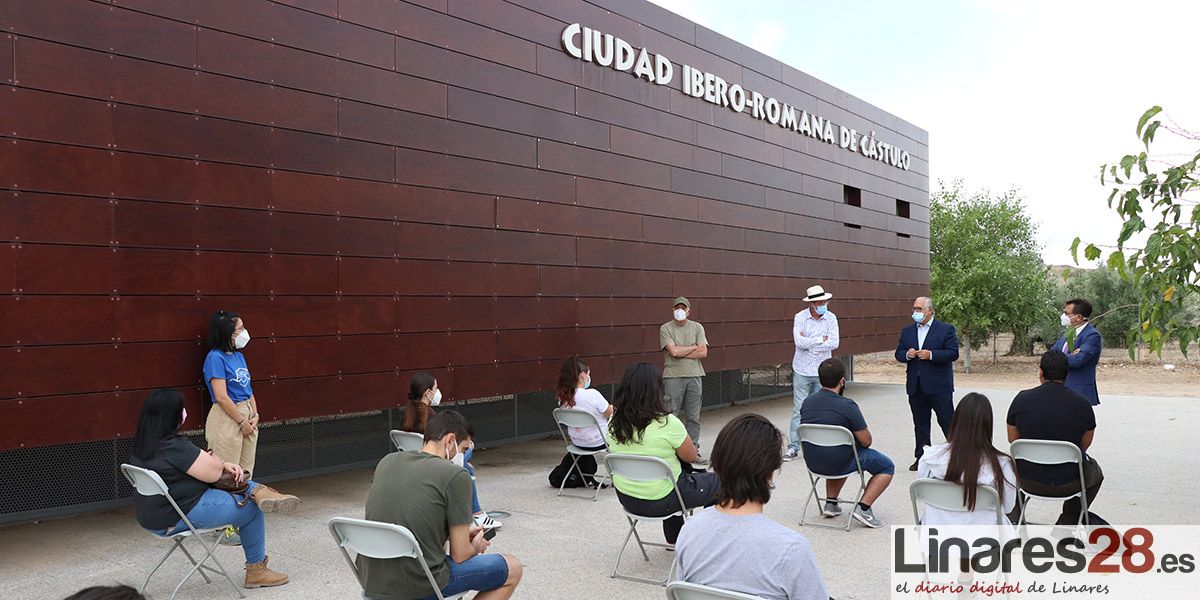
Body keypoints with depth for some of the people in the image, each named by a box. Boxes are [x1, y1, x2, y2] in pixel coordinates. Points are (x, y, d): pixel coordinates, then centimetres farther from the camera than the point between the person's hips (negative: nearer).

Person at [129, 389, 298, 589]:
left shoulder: (143, 445, 4)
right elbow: (213, 473, -18)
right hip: (179, 519, -10)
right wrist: (213, 457, 3)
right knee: (251, 510, 4)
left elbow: (195, 462, 11)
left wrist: (225, 465, 0)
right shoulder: (174, 447, -27)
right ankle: (256, 570, 15)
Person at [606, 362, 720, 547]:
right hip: (660, 502, -6)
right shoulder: (667, 424, -23)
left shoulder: (614, 423, -6)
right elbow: (691, 456, -8)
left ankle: (674, 538, 40)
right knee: (719, 482, 15)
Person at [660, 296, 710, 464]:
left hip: (694, 376, 3)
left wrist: (681, 353, -7)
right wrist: (694, 347, -1)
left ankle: (694, 450, 13)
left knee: (694, 416, 6)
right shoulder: (666, 328, 1)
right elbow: (673, 351, -13)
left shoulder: (697, 327, 9)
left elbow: (703, 352, -2)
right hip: (673, 377, -3)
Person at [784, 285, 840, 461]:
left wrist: (809, 343, -14)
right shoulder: (800, 317, -6)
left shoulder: (831, 318, 0)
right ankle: (793, 447, 3)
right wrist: (821, 340, -12)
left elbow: (834, 343, -12)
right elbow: (799, 342, -19)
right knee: (799, 410, -1)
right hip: (802, 371, -2)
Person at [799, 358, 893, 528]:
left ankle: (830, 503, 29)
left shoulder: (807, 402, -2)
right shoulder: (847, 406, -21)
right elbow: (866, 441, -14)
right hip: (840, 465, -6)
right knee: (887, 466, 13)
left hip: (813, 463, 6)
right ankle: (863, 507, -1)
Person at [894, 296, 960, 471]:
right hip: (916, 386, 5)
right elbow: (898, 353, 12)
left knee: (947, 421, 0)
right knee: (920, 423, 10)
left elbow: (953, 353, -10)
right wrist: (907, 355, -10)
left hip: (939, 385, -5)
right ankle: (922, 458, 17)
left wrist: (930, 355, -20)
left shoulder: (946, 329, -2)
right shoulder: (907, 331, 13)